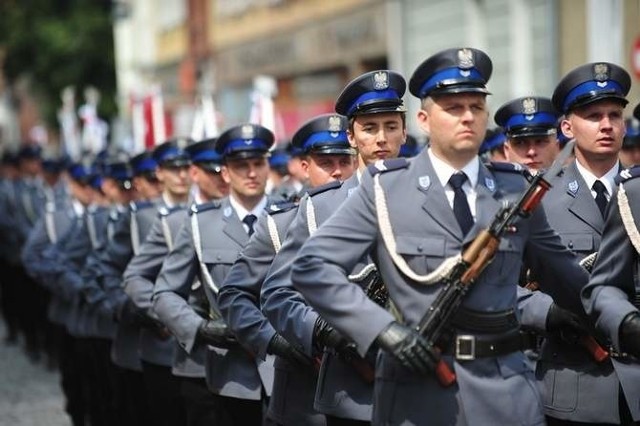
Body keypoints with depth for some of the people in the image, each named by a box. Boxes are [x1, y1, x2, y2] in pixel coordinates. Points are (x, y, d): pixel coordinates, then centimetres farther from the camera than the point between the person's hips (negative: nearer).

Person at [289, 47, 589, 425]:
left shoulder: (515, 190, 8)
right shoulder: (385, 188, -1)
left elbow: (566, 273, 19)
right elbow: (311, 266, -6)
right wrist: (383, 328, -15)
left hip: (507, 393, 2)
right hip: (416, 390, -2)